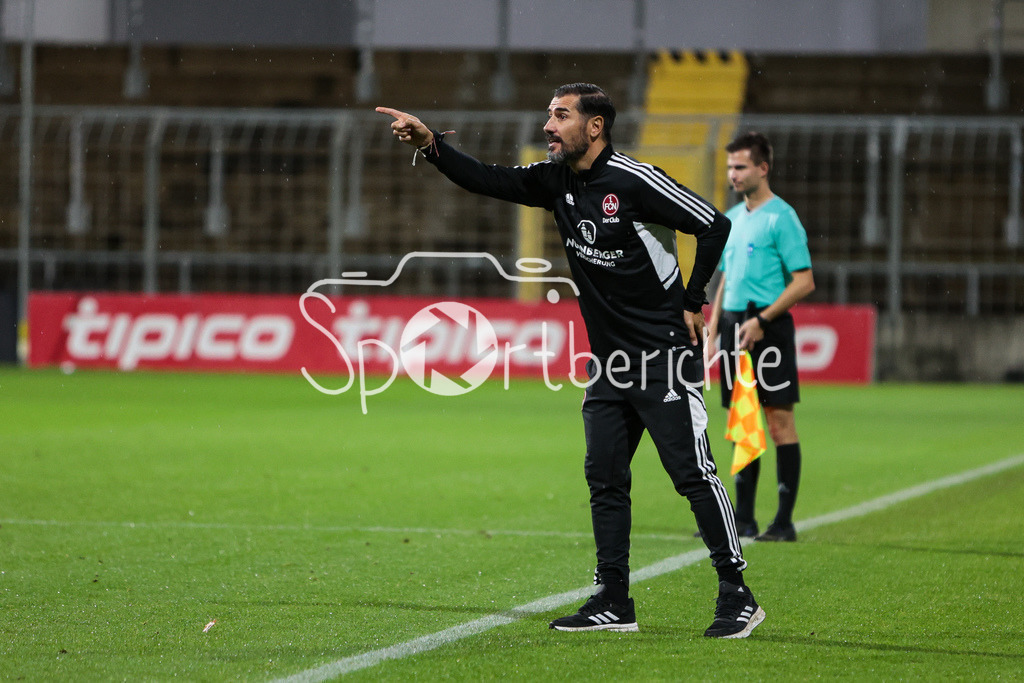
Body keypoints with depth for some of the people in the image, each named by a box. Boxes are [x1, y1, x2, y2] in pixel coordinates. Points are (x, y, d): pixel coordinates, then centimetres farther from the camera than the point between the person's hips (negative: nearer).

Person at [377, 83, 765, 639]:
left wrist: (691, 304, -8)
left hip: (663, 354, -8)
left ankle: (736, 597, -5)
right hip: (609, 360, 8)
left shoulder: (634, 182, -15)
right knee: (604, 477, 5)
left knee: (693, 472, -9)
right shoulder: (558, 182, 7)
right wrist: (430, 145, -7)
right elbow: (487, 180, 7)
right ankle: (614, 603, 11)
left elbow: (714, 227, -12)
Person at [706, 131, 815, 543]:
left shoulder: (781, 218, -7)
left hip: (767, 327, -7)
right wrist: (712, 332, 14)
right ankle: (743, 518, 12)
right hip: (734, 326, 7)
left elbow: (804, 281, -11)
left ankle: (784, 521, -4)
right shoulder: (731, 219, 16)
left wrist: (761, 320, -17)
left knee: (778, 418, -6)